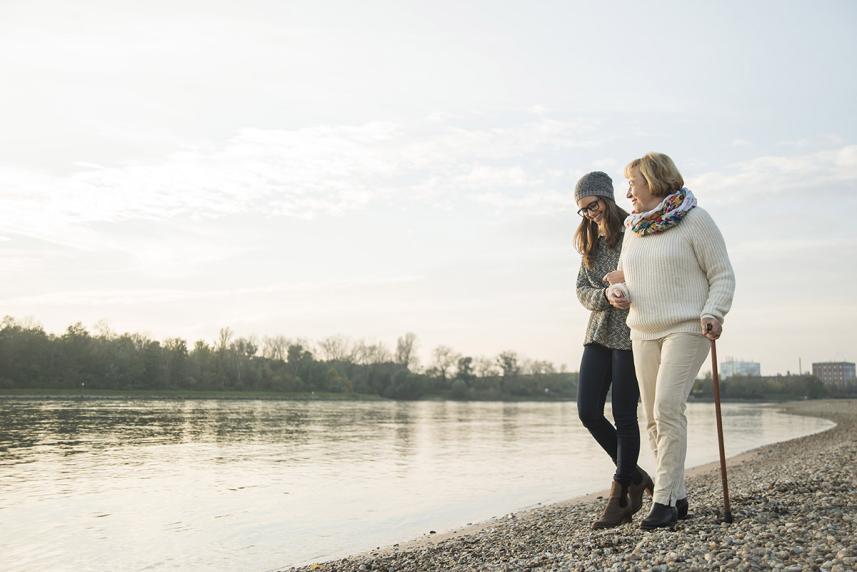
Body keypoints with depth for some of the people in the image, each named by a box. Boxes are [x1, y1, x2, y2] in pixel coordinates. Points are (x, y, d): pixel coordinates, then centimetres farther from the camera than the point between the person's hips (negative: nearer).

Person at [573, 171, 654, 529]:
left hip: (631, 333, -6)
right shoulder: (591, 243, 15)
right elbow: (582, 290, 10)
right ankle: (635, 477, 18)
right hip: (599, 332, 6)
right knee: (588, 411, -1)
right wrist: (605, 295, -10)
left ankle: (620, 497, 8)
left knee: (624, 415, -3)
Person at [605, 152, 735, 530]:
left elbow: (723, 275, -4)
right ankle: (678, 497, 16)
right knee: (654, 418, 6)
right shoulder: (633, 228, 14)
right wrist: (617, 294, 0)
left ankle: (664, 500, -11)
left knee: (667, 408, -17)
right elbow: (623, 277, 22)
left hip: (686, 329, -6)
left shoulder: (694, 220, -4)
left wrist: (713, 314, -20)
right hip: (643, 332, 7)